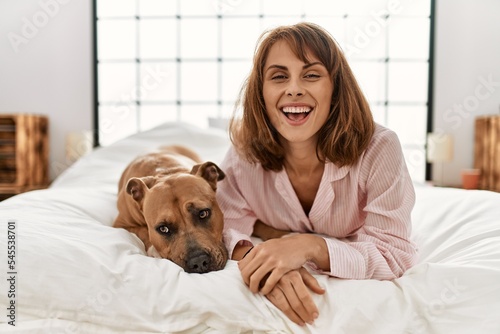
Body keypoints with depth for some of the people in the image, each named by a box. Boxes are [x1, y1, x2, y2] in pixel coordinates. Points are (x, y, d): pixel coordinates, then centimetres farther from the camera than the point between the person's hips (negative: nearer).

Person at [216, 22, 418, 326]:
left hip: (360, 285, 0)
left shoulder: (379, 149, -28)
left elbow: (395, 255, -25)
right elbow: (226, 224, -16)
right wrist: (255, 258, -38)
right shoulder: (245, 150, -20)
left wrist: (310, 247, -40)